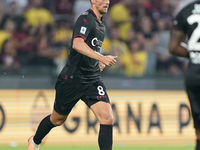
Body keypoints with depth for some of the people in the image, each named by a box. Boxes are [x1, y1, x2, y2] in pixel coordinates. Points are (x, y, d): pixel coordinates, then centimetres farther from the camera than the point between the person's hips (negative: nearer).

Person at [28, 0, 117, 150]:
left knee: (107, 118, -14)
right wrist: (101, 58, -43)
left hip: (93, 79, 6)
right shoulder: (85, 19, -16)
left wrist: (99, 62, 12)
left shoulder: (102, 24, 12)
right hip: (72, 79, -6)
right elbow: (77, 44, -34)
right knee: (58, 119, 14)